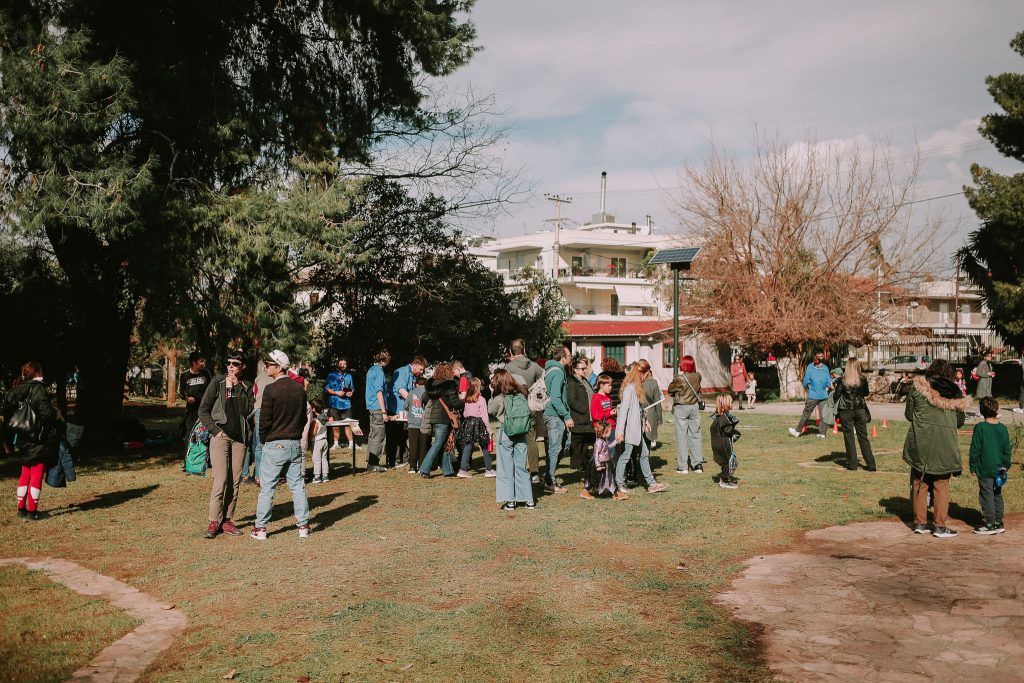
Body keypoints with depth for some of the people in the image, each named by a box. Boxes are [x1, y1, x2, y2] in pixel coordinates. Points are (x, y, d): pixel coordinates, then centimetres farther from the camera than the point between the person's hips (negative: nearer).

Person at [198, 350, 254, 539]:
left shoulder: (247, 387, 10)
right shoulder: (217, 383, 2)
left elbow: (248, 410, 0)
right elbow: (203, 410, 3)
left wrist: (237, 388, -6)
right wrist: (215, 430, -5)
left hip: (239, 438, 3)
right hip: (220, 436, -3)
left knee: (235, 481, 4)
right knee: (220, 480, -11)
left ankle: (227, 520, 12)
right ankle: (214, 521, -4)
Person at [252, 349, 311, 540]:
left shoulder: (271, 390, -14)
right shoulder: (300, 389, 5)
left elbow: (265, 421, -11)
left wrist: (265, 440, 4)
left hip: (275, 445, -5)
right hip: (295, 444, 5)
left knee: (267, 488, 3)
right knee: (298, 485, 10)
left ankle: (260, 528, 8)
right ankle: (303, 526, 12)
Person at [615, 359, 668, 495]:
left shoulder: (637, 387, 13)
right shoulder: (630, 388, -17)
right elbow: (623, 409, -21)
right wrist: (620, 431, -24)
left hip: (638, 428, 10)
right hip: (630, 428, -10)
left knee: (645, 454, 12)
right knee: (625, 455, 0)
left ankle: (651, 484, 18)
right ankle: (619, 484, 10)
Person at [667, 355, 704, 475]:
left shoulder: (679, 378, -18)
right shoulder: (697, 376, -5)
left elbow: (670, 390, -6)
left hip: (681, 408, -4)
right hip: (694, 406, 4)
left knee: (681, 436, 2)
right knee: (695, 435, 11)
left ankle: (682, 466, 3)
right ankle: (698, 464, 13)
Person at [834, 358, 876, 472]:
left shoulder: (842, 380, -12)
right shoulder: (863, 379, -4)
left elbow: (836, 395, -7)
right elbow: (866, 393, 10)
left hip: (846, 411, -2)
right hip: (860, 410, 3)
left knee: (849, 437, 6)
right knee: (863, 437, 10)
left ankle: (852, 464, 9)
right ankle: (870, 464, 10)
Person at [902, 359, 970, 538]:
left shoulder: (917, 387, -1)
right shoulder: (954, 392, 1)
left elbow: (908, 414, 3)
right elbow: (960, 421, 8)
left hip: (920, 443, 0)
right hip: (945, 446, 0)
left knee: (920, 483, 12)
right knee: (941, 485, 8)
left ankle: (920, 523, 16)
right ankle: (940, 526, 9)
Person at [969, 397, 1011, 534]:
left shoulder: (980, 427, -13)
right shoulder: (1003, 428, 1)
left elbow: (975, 449, -11)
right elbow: (1007, 450, 7)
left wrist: (972, 467, -3)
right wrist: (1006, 465, 18)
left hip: (985, 470, -5)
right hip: (999, 469, 5)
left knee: (987, 496, 0)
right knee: (997, 495, 14)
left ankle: (990, 524, 3)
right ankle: (998, 523, 19)